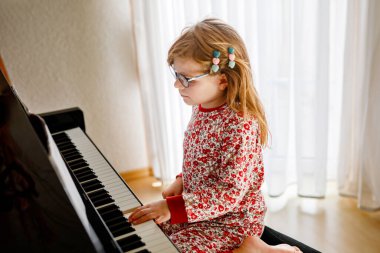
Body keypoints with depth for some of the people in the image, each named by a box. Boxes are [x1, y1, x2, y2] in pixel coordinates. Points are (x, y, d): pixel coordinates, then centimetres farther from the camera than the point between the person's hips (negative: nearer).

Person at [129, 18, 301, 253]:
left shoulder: (240, 125, -28)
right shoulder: (202, 108, -2)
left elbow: (231, 191, -28)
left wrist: (174, 207, -30)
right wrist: (182, 182, 4)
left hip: (233, 218, -9)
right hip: (197, 202, 9)